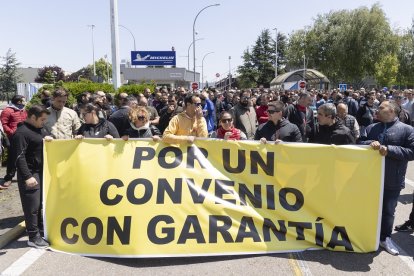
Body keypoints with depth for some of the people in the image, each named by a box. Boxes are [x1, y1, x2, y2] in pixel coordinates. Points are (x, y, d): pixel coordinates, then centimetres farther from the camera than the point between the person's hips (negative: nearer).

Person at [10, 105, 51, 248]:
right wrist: (27, 176, -25)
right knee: (32, 206, -4)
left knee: (39, 203, 17)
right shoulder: (21, 133, -16)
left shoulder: (37, 129, 12)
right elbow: (19, 157, -22)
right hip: (30, 175, -9)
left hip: (40, 172, 9)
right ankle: (33, 237, 4)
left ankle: (38, 227, 31)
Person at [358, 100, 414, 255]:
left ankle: (385, 238, 29)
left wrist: (389, 150, -21)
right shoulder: (371, 128, 8)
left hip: (392, 181, -4)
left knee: (388, 211, 11)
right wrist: (370, 143, -20)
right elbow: (359, 144, 1)